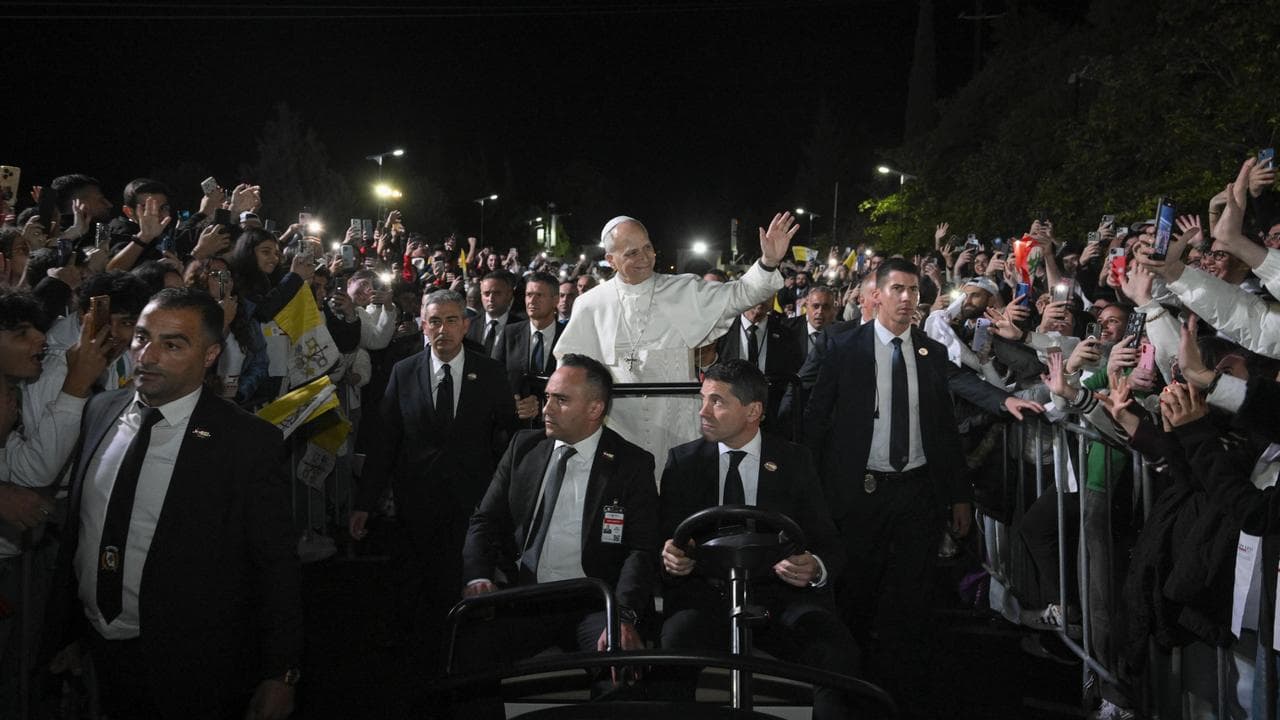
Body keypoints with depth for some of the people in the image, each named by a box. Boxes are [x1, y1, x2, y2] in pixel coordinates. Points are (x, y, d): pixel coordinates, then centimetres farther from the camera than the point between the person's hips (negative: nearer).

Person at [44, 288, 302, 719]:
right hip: (98, 651, 5)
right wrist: (66, 632, 13)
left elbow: (276, 568, -13)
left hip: (193, 671, -5)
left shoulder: (248, 442, -16)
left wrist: (279, 676, -11)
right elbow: (74, 530, 9)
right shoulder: (99, 412, 2)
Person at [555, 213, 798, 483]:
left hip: (677, 430, 0)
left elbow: (740, 293, -7)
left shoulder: (685, 291, 2)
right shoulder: (591, 305, 2)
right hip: (619, 432, 0)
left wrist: (769, 261, -22)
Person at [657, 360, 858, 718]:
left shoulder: (795, 461, 9)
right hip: (705, 592, 0)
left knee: (837, 650, -30)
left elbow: (830, 545, 6)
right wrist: (668, 557, -16)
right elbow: (663, 539, 9)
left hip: (781, 591, 0)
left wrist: (816, 569, -18)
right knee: (676, 641, -35)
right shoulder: (682, 461, 11)